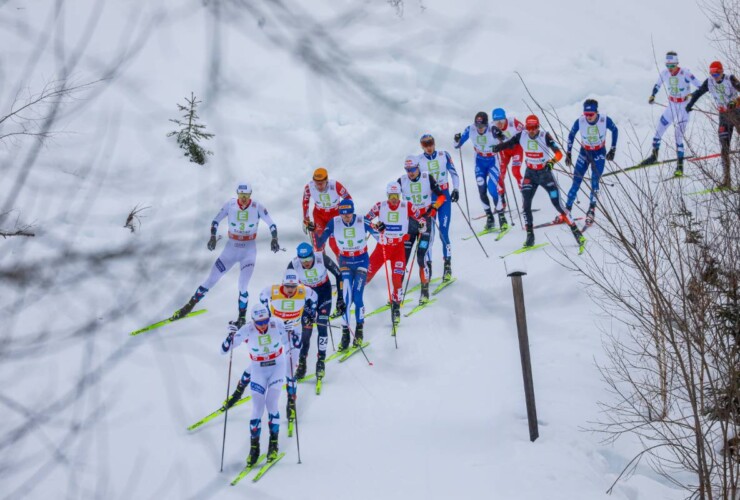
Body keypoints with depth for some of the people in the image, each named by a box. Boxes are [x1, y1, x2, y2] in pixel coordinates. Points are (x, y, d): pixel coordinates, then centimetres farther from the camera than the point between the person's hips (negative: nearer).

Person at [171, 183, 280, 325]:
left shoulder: (257, 207, -10)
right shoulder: (230, 204, -7)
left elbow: (272, 224, -4)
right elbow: (216, 221, 2)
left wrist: (274, 239, -20)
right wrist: (212, 236, -14)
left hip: (249, 250, -2)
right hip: (231, 248, 2)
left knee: (242, 287, -16)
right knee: (211, 280, 4)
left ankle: (242, 317, 3)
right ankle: (190, 305, 22)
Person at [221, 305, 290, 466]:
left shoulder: (277, 323, -19)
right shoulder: (247, 330, -20)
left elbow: (288, 345, -9)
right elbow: (224, 350, -20)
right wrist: (231, 335, -39)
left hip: (277, 367, 0)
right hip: (258, 370, 0)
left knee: (271, 403, -11)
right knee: (257, 408, -6)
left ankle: (274, 443, 4)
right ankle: (254, 446, 8)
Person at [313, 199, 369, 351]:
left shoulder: (362, 221, -17)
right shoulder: (334, 223, -13)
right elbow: (320, 243, -11)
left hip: (361, 261, -1)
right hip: (345, 262, 1)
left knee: (357, 297, -10)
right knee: (346, 298, -11)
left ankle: (359, 330, 12)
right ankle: (345, 333, 0)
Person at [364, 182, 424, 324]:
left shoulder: (407, 206, -6)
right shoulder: (380, 206, -5)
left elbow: (420, 218, 4)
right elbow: (365, 220, 2)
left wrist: (422, 224, -18)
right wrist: (374, 226, -17)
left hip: (399, 247, -1)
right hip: (382, 246, 1)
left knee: (397, 279, -11)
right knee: (366, 275, 1)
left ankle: (396, 307, 6)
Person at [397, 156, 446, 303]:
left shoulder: (428, 178, -4)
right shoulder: (401, 181, 0)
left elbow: (441, 195, 2)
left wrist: (434, 208, -13)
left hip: (426, 219, -2)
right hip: (409, 220, 2)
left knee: (422, 255, -12)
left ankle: (425, 290, -2)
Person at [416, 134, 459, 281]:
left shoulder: (444, 155, -2)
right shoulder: (418, 160, -1)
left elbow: (453, 173, 6)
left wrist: (456, 189, -5)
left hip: (444, 196, -1)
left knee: (444, 233, -7)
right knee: (428, 234, -2)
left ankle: (448, 265, 4)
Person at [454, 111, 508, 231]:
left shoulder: (493, 130, -25)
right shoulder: (470, 129, -16)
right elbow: (457, 146, -7)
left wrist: (500, 136, -46)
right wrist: (457, 140, -28)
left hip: (493, 161, -3)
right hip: (480, 162, 3)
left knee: (492, 189, -14)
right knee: (482, 190, -2)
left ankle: (502, 217, 3)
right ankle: (489, 217, 13)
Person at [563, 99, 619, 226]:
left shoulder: (605, 120, -23)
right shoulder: (580, 122, -21)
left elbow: (615, 130, -2)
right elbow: (571, 135, -2)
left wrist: (613, 149, -1)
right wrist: (568, 153, 1)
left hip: (600, 154, -1)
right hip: (584, 152, 1)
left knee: (595, 181, -10)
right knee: (576, 182, -1)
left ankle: (591, 211, 1)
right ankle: (567, 210, 5)